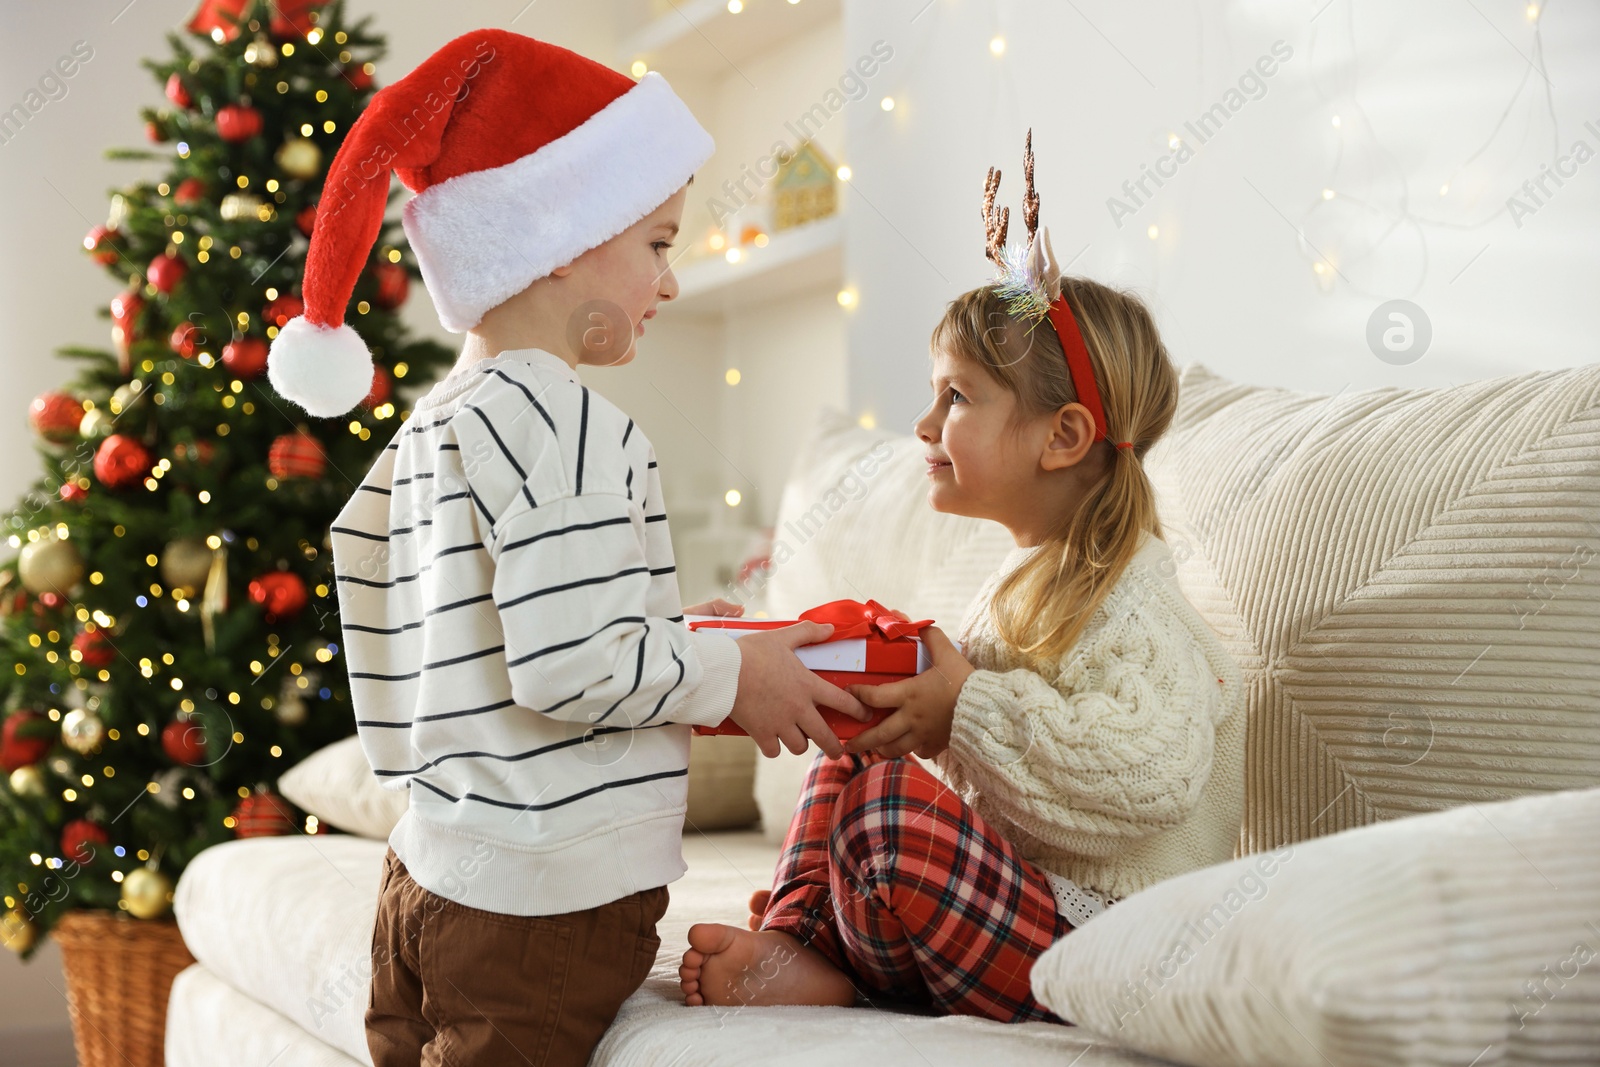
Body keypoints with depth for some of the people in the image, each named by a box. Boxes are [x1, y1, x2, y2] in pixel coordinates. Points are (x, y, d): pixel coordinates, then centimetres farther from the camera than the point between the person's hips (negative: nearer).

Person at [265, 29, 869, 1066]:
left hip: (429, 877, 9)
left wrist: (677, 645, 16)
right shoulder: (569, 421, -15)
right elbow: (571, 664, -23)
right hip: (550, 902, -9)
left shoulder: (420, 439, 14)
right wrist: (732, 677, -7)